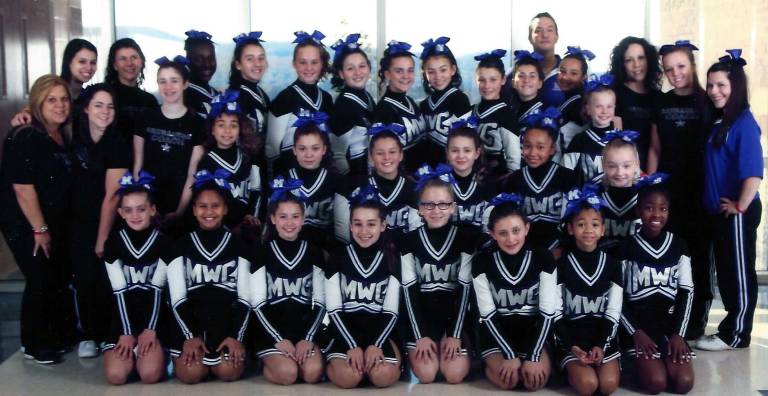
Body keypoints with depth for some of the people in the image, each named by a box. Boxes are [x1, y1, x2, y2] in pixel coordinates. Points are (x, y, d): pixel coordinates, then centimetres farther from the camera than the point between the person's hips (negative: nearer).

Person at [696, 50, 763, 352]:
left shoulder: (743, 122, -14)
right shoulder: (717, 121, 10)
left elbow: (754, 170, -22)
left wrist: (741, 206, -17)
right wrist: (715, 206, 10)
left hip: (737, 213, -8)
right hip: (718, 211, 8)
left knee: (740, 273, 3)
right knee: (725, 271, 16)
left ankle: (736, 335, 13)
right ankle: (731, 328, 28)